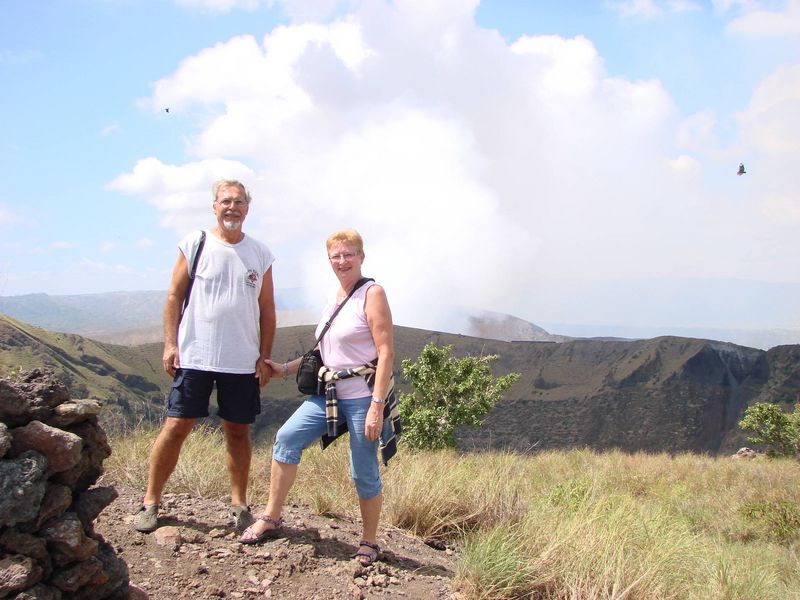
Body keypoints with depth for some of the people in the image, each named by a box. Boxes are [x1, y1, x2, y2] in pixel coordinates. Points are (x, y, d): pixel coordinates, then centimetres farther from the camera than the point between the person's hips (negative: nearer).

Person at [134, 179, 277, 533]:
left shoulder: (260, 254, 8)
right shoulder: (194, 245, 3)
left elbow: (267, 310, 10)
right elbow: (174, 296, 3)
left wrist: (264, 356, 4)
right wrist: (170, 344, -5)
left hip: (243, 362, 2)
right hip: (194, 356, -2)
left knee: (238, 432, 7)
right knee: (176, 427, -1)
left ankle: (239, 504, 19)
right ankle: (150, 501, 11)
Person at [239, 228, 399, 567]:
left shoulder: (372, 294, -9)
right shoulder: (332, 299, 14)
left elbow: (386, 352, -16)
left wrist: (377, 405, -22)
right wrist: (285, 369, 19)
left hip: (363, 396, -7)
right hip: (330, 393, 7)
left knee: (364, 475, 0)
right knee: (287, 438, -4)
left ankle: (369, 542, 21)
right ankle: (271, 519, 9)